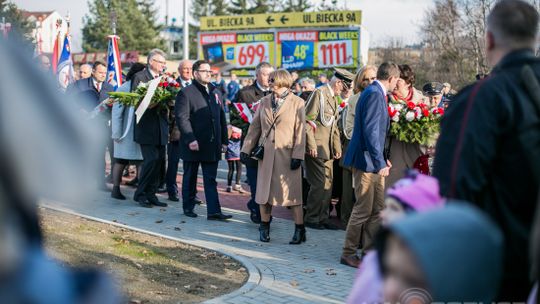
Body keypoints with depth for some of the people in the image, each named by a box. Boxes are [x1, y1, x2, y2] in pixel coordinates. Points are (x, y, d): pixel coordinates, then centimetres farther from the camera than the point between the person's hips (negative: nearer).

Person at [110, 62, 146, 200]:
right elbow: (116, 111, -7)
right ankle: (116, 189, 12)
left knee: (141, 160, 1)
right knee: (121, 161, 5)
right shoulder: (124, 88, -5)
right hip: (126, 132, -4)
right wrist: (116, 133, -11)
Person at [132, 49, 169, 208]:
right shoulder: (139, 77, -2)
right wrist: (148, 104, -23)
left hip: (161, 127, 6)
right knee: (151, 160, -11)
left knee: (159, 160, 5)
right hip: (147, 127, -6)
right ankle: (141, 194, 2)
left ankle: (151, 194, 14)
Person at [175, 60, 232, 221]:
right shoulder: (186, 93, -6)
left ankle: (213, 211, 0)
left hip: (212, 145, 5)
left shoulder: (216, 93, 14)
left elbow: (222, 118, 16)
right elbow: (182, 118, -13)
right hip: (193, 144, -5)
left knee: (211, 180, 3)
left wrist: (224, 141, 11)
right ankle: (188, 207, 21)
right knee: (190, 178, 9)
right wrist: (190, 139, -20)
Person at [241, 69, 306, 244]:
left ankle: (299, 229, 7)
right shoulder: (265, 102, 10)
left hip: (287, 154, -4)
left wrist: (297, 156, -12)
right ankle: (264, 227, 20)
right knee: (264, 190, 7)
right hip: (266, 153, 4)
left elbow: (300, 131, -5)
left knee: (292, 192, -2)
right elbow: (255, 126, 13)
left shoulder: (297, 103, -2)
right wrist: (246, 149, 6)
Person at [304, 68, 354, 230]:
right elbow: (307, 120, -14)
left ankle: (323, 218, 16)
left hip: (328, 149, 9)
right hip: (316, 149, -9)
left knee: (328, 184, 9)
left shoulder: (335, 98, 19)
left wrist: (337, 147, 11)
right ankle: (311, 218, 3)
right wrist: (311, 146, -18)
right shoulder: (319, 93, -9)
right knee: (319, 184, -8)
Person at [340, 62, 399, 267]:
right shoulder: (374, 94, -16)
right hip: (366, 160, -10)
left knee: (378, 208, 12)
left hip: (373, 161, 10)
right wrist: (380, 162, -23)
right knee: (363, 209, -4)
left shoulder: (376, 93, 15)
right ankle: (348, 254, 6)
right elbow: (370, 131, -22)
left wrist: (381, 158, 21)